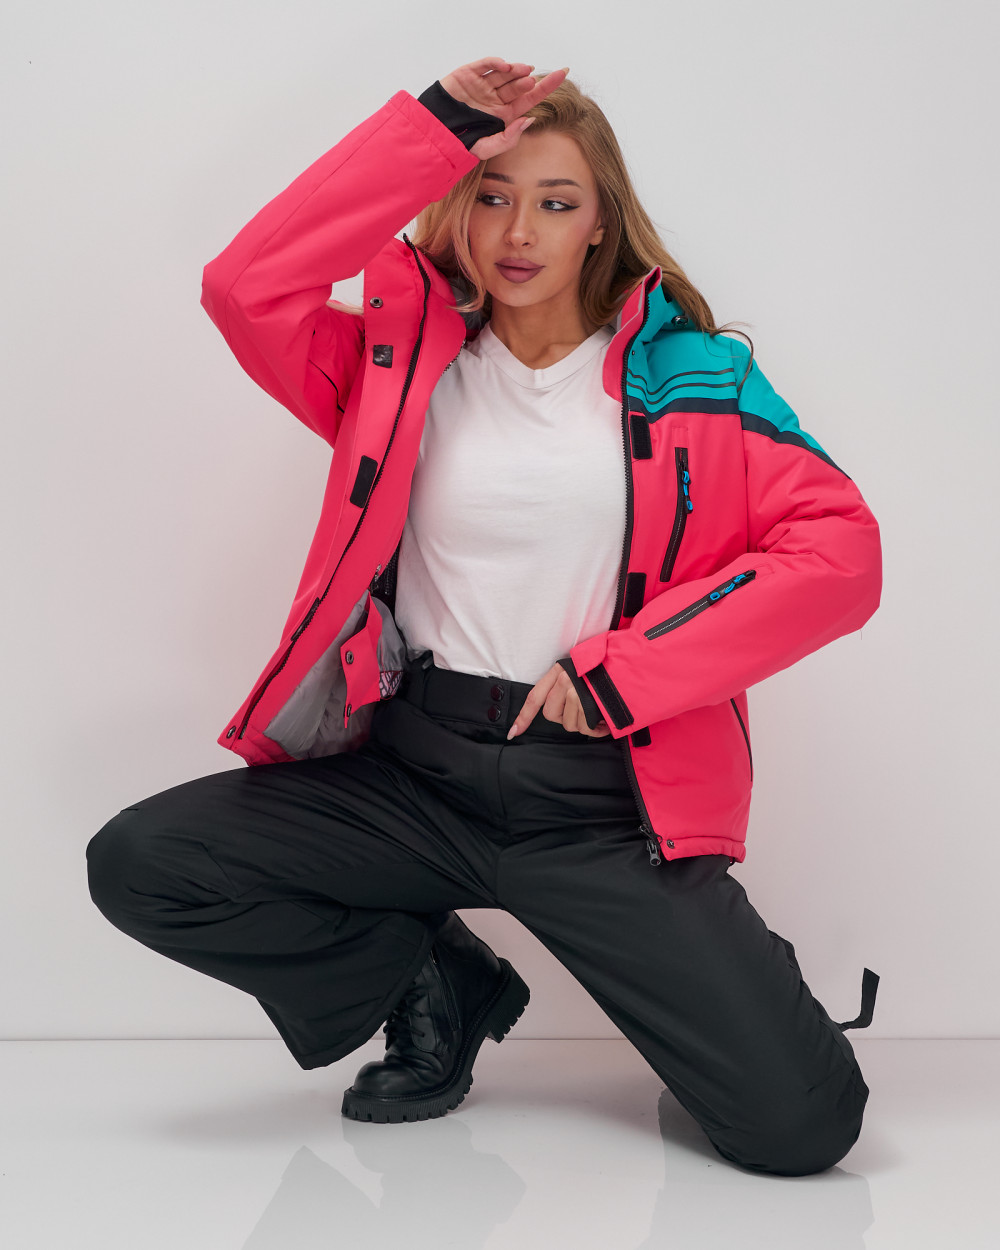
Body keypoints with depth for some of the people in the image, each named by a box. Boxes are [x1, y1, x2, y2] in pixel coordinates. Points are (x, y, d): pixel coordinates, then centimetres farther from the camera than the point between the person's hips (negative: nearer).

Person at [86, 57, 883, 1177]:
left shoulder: (688, 376, 3)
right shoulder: (401, 361, 7)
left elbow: (839, 551, -6)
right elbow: (248, 285, -11)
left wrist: (623, 668, -11)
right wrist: (439, 126, -11)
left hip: (605, 796, -2)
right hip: (418, 771, 3)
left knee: (803, 1125, -19)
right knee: (137, 864, -15)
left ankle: (710, 990, 20)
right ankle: (439, 988, 7)